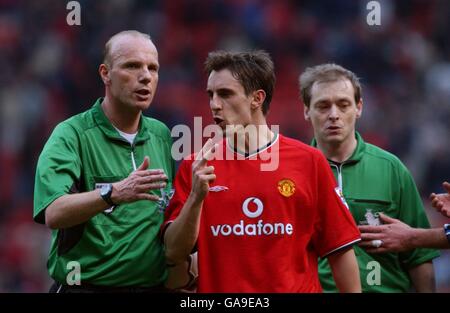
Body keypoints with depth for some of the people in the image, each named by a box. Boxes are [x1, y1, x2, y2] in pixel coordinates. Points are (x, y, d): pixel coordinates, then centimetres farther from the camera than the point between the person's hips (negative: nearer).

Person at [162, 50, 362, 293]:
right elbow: (174, 254, -6)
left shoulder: (310, 161, -4)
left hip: (296, 286, -1)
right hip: (217, 287, 1)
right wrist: (196, 197, -19)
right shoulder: (195, 167, -1)